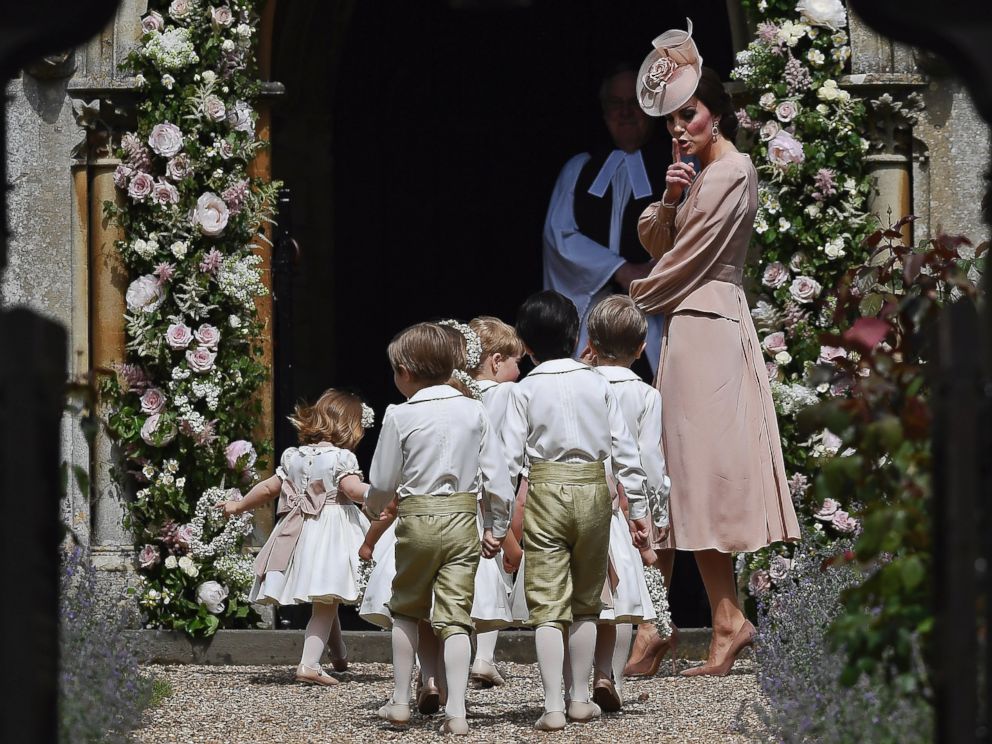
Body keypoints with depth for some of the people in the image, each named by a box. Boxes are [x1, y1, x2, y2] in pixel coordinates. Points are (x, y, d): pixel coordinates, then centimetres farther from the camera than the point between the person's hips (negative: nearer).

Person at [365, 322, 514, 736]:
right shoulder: (474, 411, 2)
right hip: (463, 521, 2)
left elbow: (383, 482, 0)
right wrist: (497, 527, 12)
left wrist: (373, 507, 22)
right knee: (455, 617, 0)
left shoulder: (400, 415, -7)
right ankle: (456, 711, -10)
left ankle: (400, 701, 19)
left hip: (417, 519, -2)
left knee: (406, 610, 17)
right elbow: (496, 475, 2)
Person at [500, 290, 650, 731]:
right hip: (594, 492, 2)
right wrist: (637, 508, 10)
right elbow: (624, 450, 3)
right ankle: (579, 697, 21)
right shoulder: (597, 385, 4)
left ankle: (554, 706, -11)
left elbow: (510, 458, -8)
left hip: (546, 494, -2)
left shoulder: (525, 390, -3)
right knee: (586, 603, 16)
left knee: (548, 604, -3)